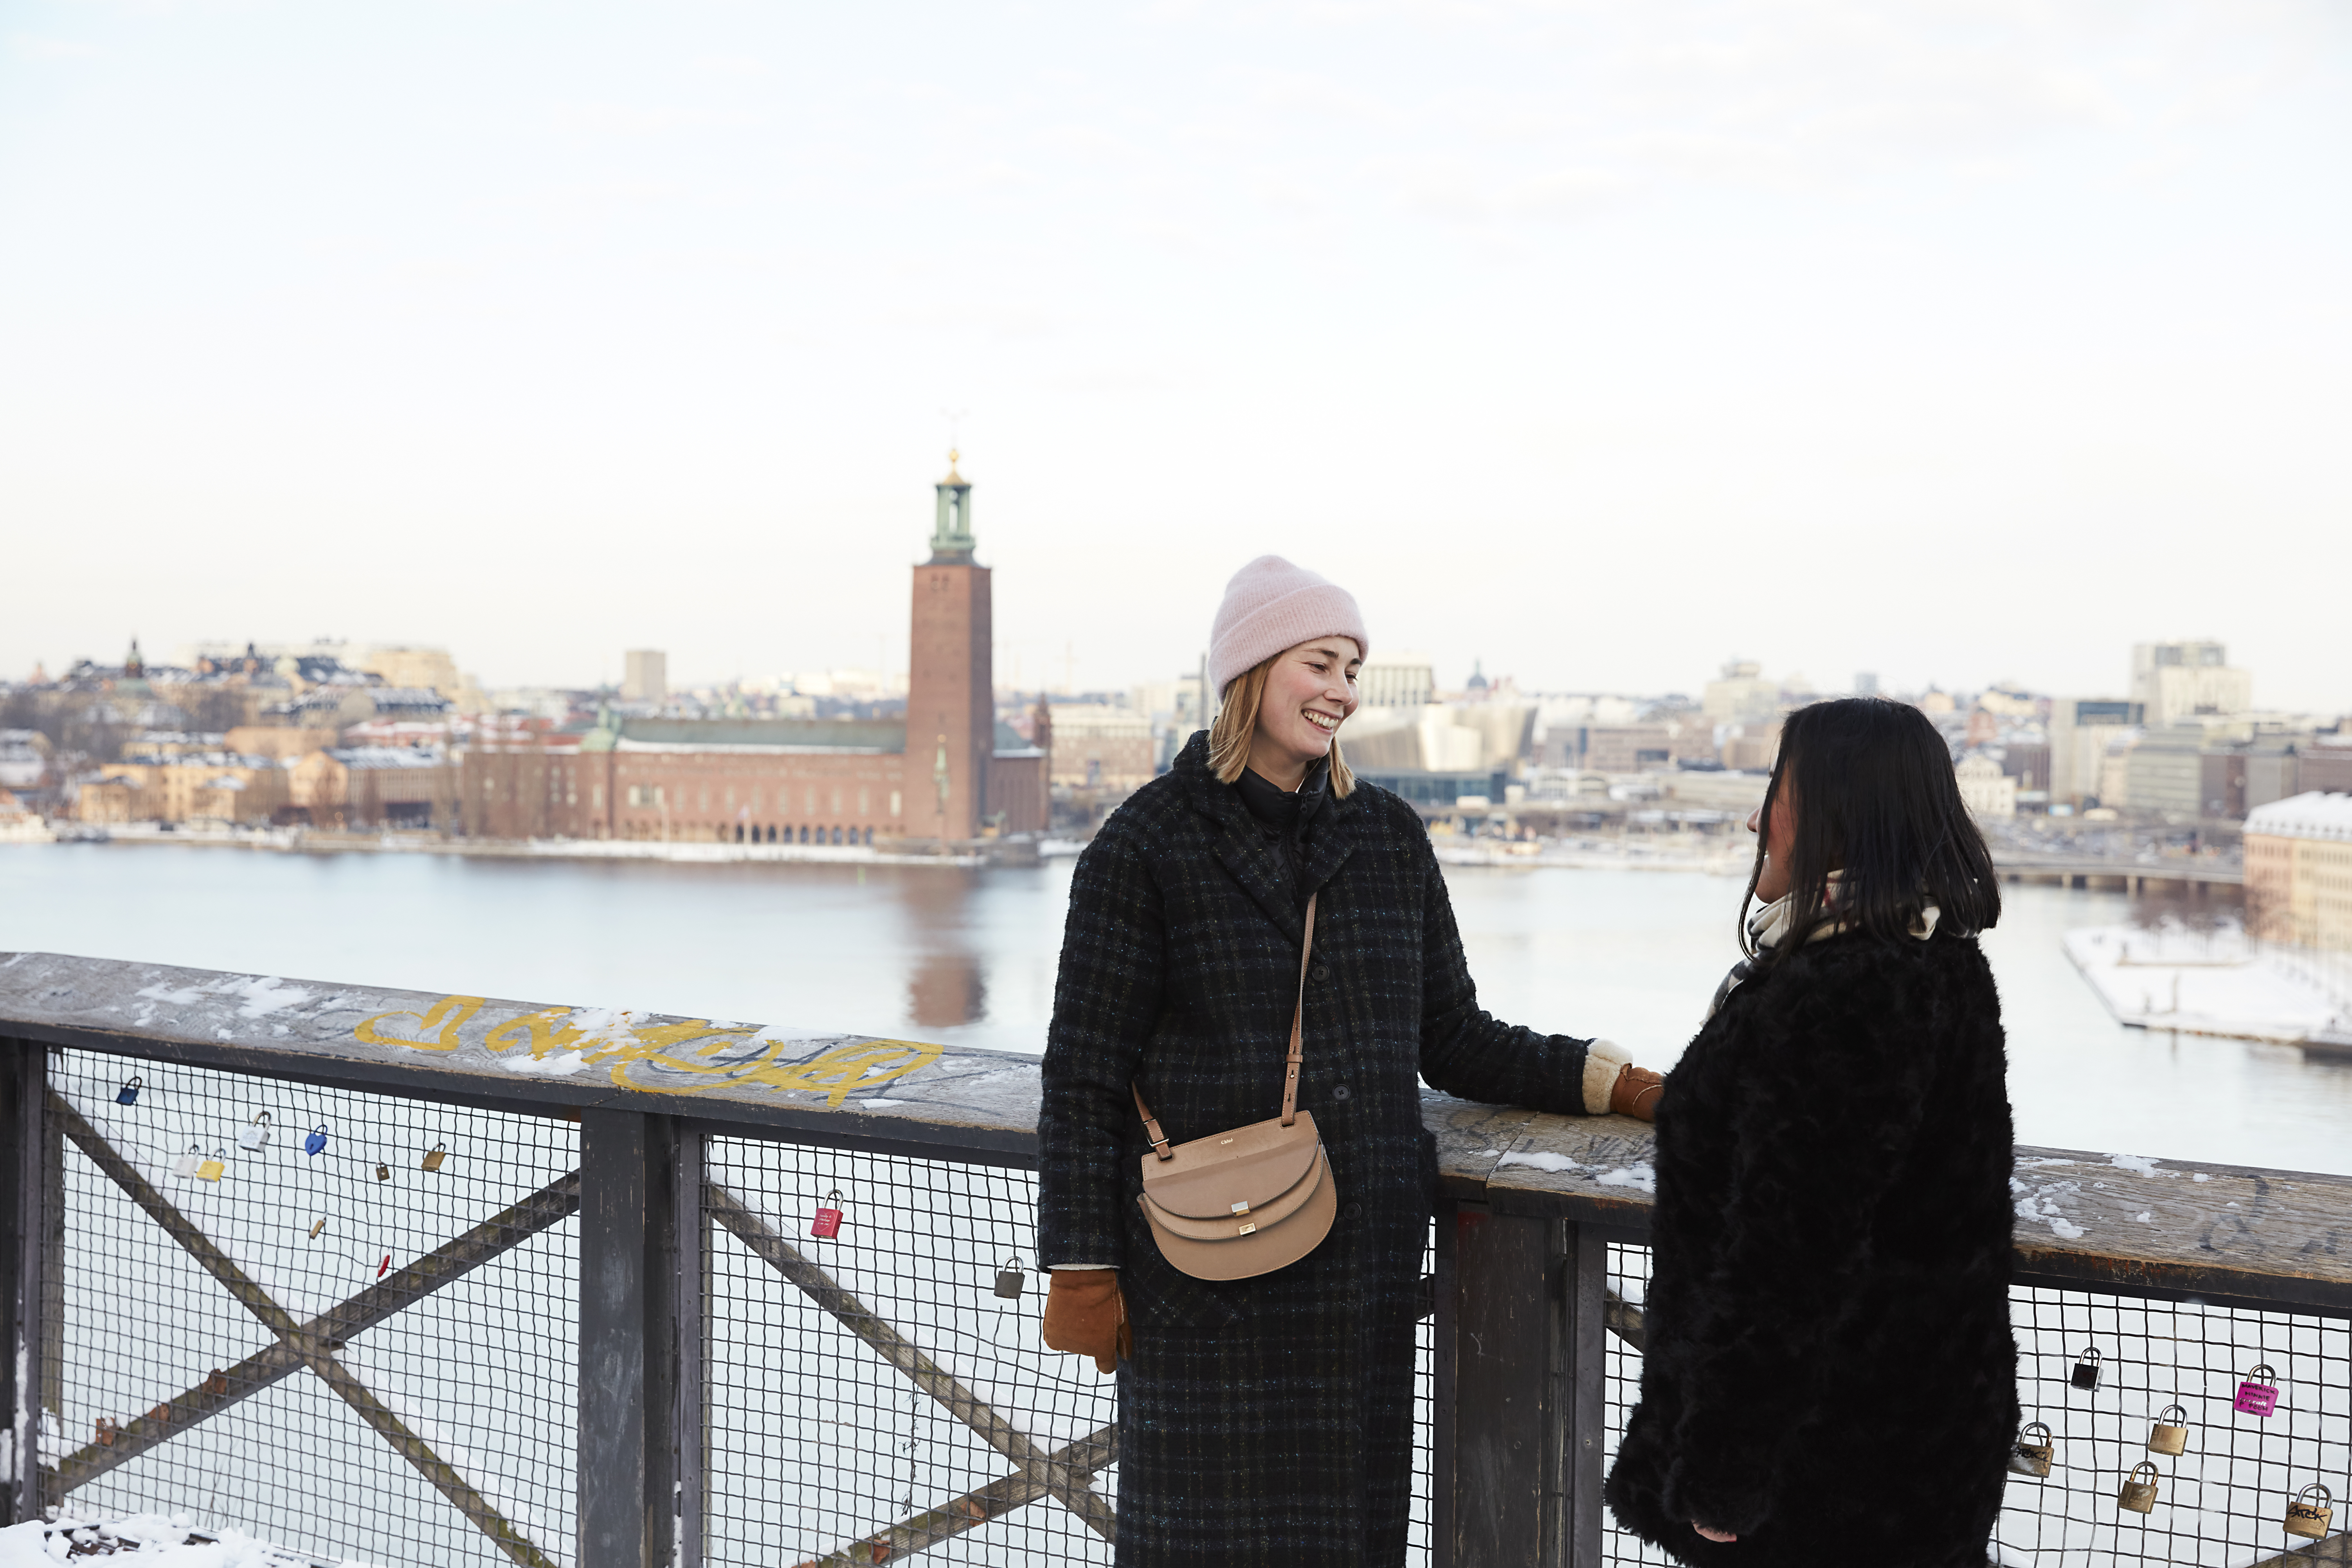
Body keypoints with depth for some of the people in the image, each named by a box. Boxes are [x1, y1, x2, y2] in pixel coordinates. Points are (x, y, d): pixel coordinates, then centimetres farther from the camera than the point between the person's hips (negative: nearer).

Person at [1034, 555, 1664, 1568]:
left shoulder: (1389, 837, 7)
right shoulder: (1147, 845, -6)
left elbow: (1452, 1041, 12)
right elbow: (1085, 1076, -5)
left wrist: (1618, 1084, 1)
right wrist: (1081, 1269, -8)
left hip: (1363, 1258, 4)